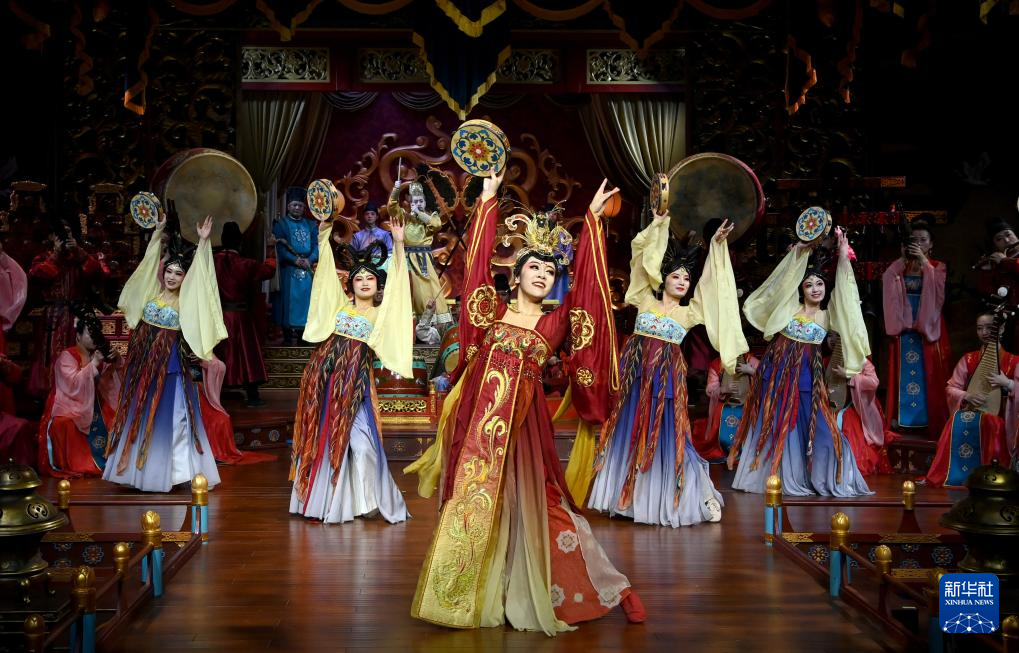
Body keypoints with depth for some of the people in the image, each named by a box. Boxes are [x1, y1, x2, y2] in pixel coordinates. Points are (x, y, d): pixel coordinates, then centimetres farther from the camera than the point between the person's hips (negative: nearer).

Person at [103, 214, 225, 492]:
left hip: (169, 363, -4)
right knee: (138, 412, 8)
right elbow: (151, 259, 10)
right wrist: (158, 231, 6)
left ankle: (161, 470, 6)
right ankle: (135, 465, 17)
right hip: (143, 360, 4)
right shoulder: (151, 291, 7)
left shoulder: (186, 300, -2)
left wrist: (203, 242, -18)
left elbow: (199, 273, -12)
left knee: (165, 415, -1)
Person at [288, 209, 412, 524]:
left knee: (360, 442, -12)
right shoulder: (339, 304, 13)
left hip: (355, 381, -2)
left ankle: (366, 500, 1)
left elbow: (397, 282, -3)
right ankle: (320, 498, 16)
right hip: (324, 376, 3)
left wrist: (398, 244, -11)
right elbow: (327, 270, 12)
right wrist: (324, 235, 5)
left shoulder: (382, 313, 7)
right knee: (320, 436, 5)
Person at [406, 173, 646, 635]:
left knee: (532, 504, 1)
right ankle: (472, 596, 20)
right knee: (475, 502, 6)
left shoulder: (556, 322, 7)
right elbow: (478, 259, 8)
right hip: (480, 419, 1)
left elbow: (589, 281, 2)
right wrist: (488, 200, 10)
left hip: (522, 422, -1)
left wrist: (593, 219, 1)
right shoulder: (493, 311, 9)